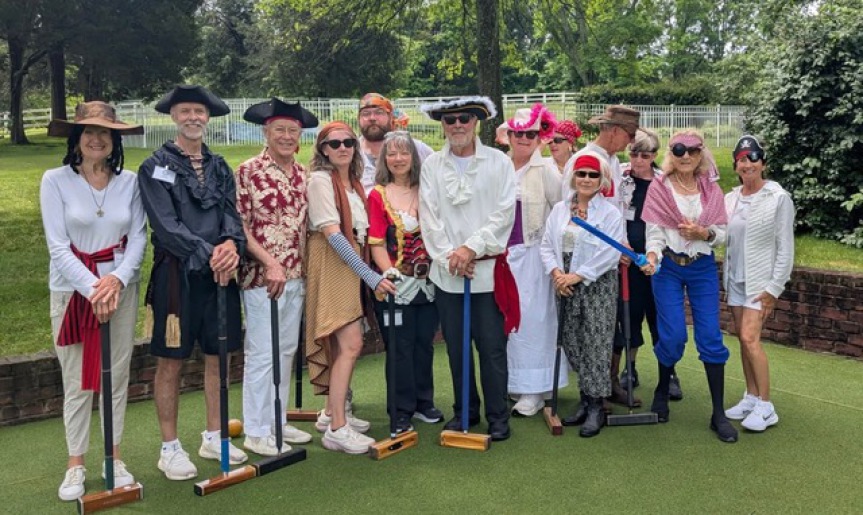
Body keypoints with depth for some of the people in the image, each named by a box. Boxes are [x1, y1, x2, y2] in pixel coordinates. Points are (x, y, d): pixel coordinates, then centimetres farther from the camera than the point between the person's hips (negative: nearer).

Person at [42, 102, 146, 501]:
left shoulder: (130, 181, 0)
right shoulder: (55, 180, -5)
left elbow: (138, 237, -2)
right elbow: (58, 245, -9)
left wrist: (117, 279, -18)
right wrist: (92, 287, -18)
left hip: (121, 286, 2)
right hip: (72, 288, -2)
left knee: (117, 375, 9)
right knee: (77, 381, 4)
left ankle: (114, 457, 23)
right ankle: (75, 464, 19)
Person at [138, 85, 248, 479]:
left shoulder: (220, 167, 13)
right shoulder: (155, 167, -1)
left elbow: (232, 213, 3)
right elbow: (166, 224, -11)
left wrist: (232, 244, -19)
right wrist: (208, 255, -20)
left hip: (220, 273, 5)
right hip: (177, 274, -4)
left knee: (217, 356, 11)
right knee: (171, 362, 3)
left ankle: (213, 437, 26)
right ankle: (170, 448, 15)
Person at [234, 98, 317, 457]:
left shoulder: (302, 174, 9)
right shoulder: (248, 172, -8)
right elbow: (240, 227, -11)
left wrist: (304, 268, 9)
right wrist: (270, 263, -17)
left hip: (296, 276, 6)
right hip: (262, 276, -6)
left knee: (287, 351, 13)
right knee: (262, 355, -1)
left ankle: (278, 421, 27)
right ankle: (256, 431, 11)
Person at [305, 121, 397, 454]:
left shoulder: (354, 182, 14)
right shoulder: (320, 180, -10)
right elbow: (332, 234, -19)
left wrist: (369, 272, 4)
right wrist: (370, 275, -22)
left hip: (352, 264, 8)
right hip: (331, 263, -8)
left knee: (341, 344, 11)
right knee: (351, 344, -13)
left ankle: (331, 413, 23)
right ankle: (336, 428, -8)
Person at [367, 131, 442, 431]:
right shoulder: (378, 195, -3)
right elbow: (376, 242, -8)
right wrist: (390, 272, -21)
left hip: (427, 281, 4)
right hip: (397, 283, -4)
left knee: (424, 343, 12)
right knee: (400, 347, 2)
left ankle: (424, 402, 27)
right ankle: (402, 410, 14)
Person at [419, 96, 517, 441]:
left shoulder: (499, 163, 1)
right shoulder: (432, 166, 7)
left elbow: (504, 213, -6)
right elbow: (429, 217, 1)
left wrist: (471, 248, -13)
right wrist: (449, 257, -10)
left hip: (488, 270, -2)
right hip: (446, 272, 2)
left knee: (492, 347, 0)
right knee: (456, 347, 10)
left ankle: (498, 417, 14)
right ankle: (465, 411, 26)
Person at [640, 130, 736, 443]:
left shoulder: (711, 190, 5)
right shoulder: (659, 188, -3)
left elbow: (722, 234, 5)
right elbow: (654, 232, -10)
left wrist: (704, 233, -15)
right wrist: (652, 256, -29)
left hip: (703, 268, 2)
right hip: (669, 267, -2)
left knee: (710, 336, -2)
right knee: (673, 336, -5)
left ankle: (719, 413, 5)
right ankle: (662, 393, 25)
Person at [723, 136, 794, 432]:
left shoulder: (779, 198, -9)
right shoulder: (730, 199, 6)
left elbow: (785, 247, -10)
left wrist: (774, 288, -12)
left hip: (761, 279, -5)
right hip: (735, 278, 5)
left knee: (750, 337, -13)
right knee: (743, 338, 7)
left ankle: (766, 408, -4)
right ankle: (752, 398, 18)